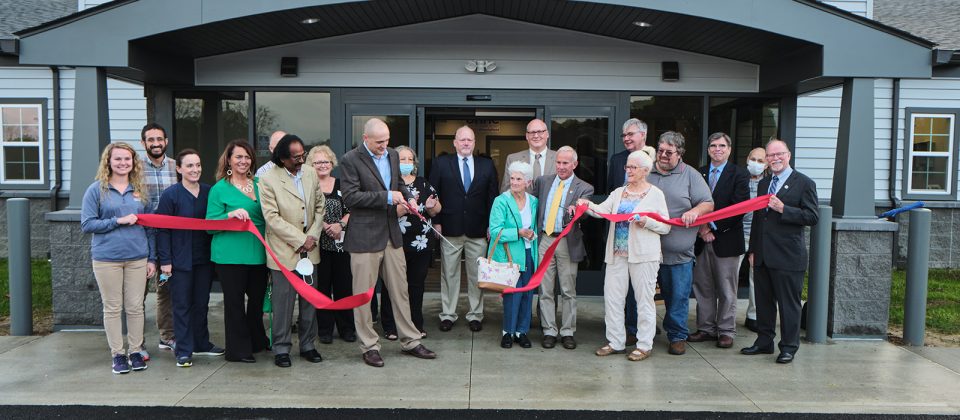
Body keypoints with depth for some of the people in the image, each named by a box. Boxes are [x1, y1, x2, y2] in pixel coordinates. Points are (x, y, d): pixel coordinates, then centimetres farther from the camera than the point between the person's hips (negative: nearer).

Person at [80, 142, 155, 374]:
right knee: (112, 308, 5)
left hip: (137, 257, 2)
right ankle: (117, 354, 15)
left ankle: (136, 351, 17)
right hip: (106, 258, -2)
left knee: (135, 307, 5)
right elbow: (87, 224, -4)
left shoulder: (140, 190, 9)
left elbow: (149, 226, 12)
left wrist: (152, 258, 8)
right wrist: (118, 220, -14)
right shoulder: (96, 190, 0)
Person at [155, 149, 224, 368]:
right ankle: (183, 351, 11)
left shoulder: (209, 192, 5)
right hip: (180, 260, -4)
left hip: (204, 259, 4)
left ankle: (201, 343, 27)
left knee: (201, 302, 14)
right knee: (182, 305, 3)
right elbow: (162, 229, -8)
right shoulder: (170, 195, -8)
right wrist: (165, 260, -12)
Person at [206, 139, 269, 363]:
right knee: (234, 301, 4)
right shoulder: (219, 189, -4)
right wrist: (231, 215, -22)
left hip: (258, 252, 5)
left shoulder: (258, 184, 10)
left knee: (258, 298, 15)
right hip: (231, 254, -5)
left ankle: (257, 341, 34)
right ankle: (238, 349, 16)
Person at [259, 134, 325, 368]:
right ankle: (281, 349, 15)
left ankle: (308, 345, 23)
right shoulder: (269, 180, -9)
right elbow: (272, 217, -13)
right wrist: (299, 240, -13)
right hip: (284, 251, -5)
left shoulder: (311, 175, 7)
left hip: (309, 249, 5)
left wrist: (313, 236, -3)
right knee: (283, 302, 1)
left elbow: (320, 207, 12)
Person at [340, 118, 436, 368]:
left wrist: (407, 197, 3)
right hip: (364, 237, -6)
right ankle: (369, 347, 16)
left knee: (400, 290, 12)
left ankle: (410, 341, 23)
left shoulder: (392, 155, 10)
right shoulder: (350, 160, -10)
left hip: (391, 234, 6)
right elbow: (350, 197, -18)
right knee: (363, 295, 4)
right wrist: (386, 197, -20)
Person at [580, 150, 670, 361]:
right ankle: (615, 342, 17)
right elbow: (602, 210, -2)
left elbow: (666, 226, -1)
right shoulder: (618, 193, 14)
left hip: (643, 255, -5)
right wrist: (587, 205, -21)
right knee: (612, 296, 6)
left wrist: (646, 221, -17)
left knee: (644, 299, 1)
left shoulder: (655, 194, 1)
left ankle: (644, 345, 12)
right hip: (617, 253, 5)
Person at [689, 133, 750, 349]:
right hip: (702, 240, 4)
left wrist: (713, 226, -13)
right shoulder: (699, 173, 10)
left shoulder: (739, 174, -2)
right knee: (702, 287, 9)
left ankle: (726, 331, 14)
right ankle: (706, 328, 20)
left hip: (726, 240, -4)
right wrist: (701, 228, -7)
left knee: (727, 290, 4)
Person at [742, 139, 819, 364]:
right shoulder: (763, 183, 16)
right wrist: (752, 249, 16)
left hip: (788, 257, -6)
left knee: (789, 303, 1)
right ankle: (764, 341, 25)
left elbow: (813, 217, -10)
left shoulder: (804, 183, -4)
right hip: (763, 256, 6)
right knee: (763, 301, 13)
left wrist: (783, 209, -21)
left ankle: (789, 346, 12)